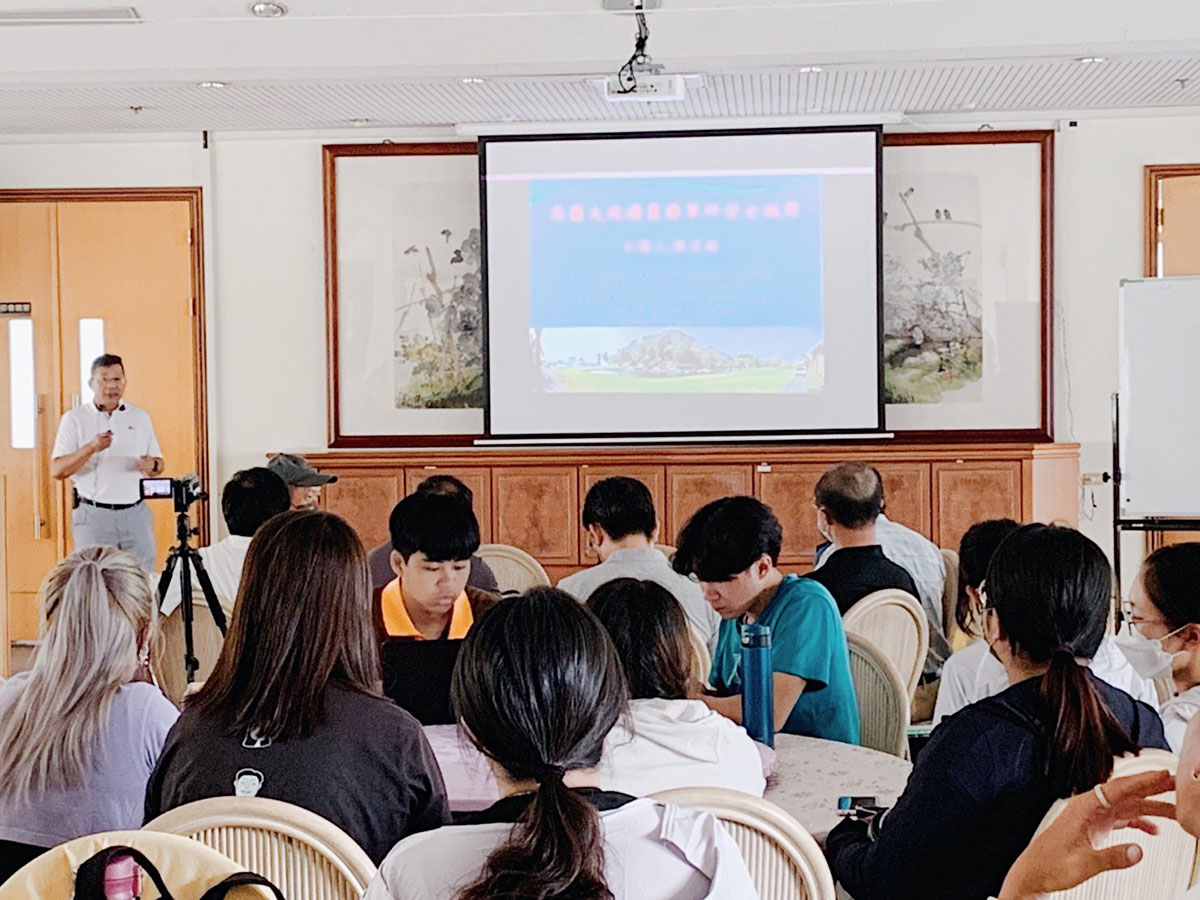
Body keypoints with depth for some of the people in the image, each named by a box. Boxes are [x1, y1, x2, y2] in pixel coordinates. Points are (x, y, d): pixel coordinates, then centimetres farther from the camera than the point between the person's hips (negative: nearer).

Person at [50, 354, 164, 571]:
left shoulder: (140, 417, 14)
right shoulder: (74, 418, 5)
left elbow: (158, 463, 18)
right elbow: (57, 471, -3)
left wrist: (152, 465, -7)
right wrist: (91, 448, -19)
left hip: (136, 514, 3)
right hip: (93, 516, -3)